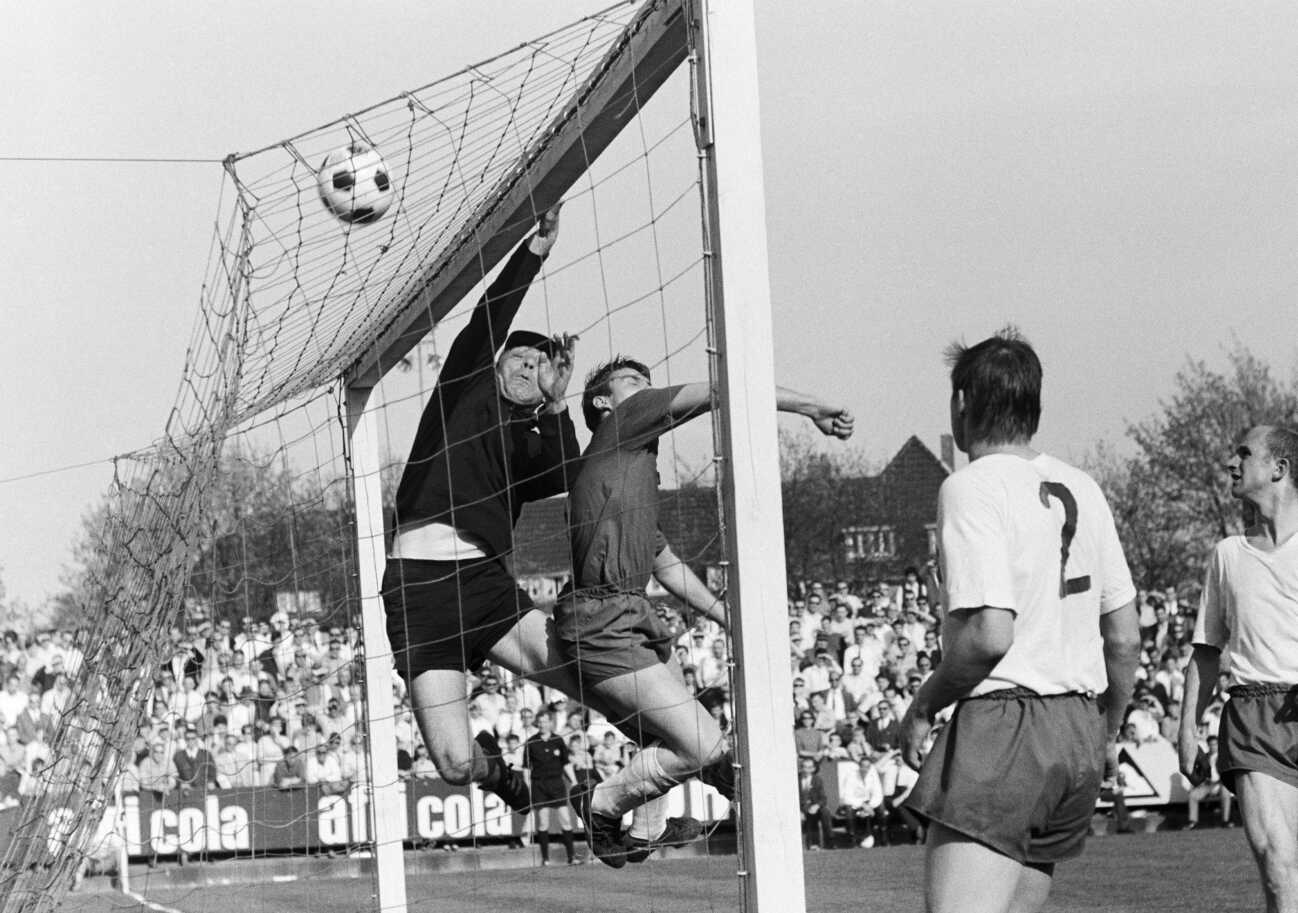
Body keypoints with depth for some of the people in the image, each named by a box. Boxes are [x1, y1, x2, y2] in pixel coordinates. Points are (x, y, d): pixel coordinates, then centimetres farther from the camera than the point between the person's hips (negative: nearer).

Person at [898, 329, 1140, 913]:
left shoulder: (970, 488, -10)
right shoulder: (1080, 489, 13)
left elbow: (990, 636, -19)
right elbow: (1125, 636, 16)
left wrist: (923, 707, -4)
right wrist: (1106, 733, 29)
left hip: (1003, 730, -8)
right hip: (1079, 731, 8)